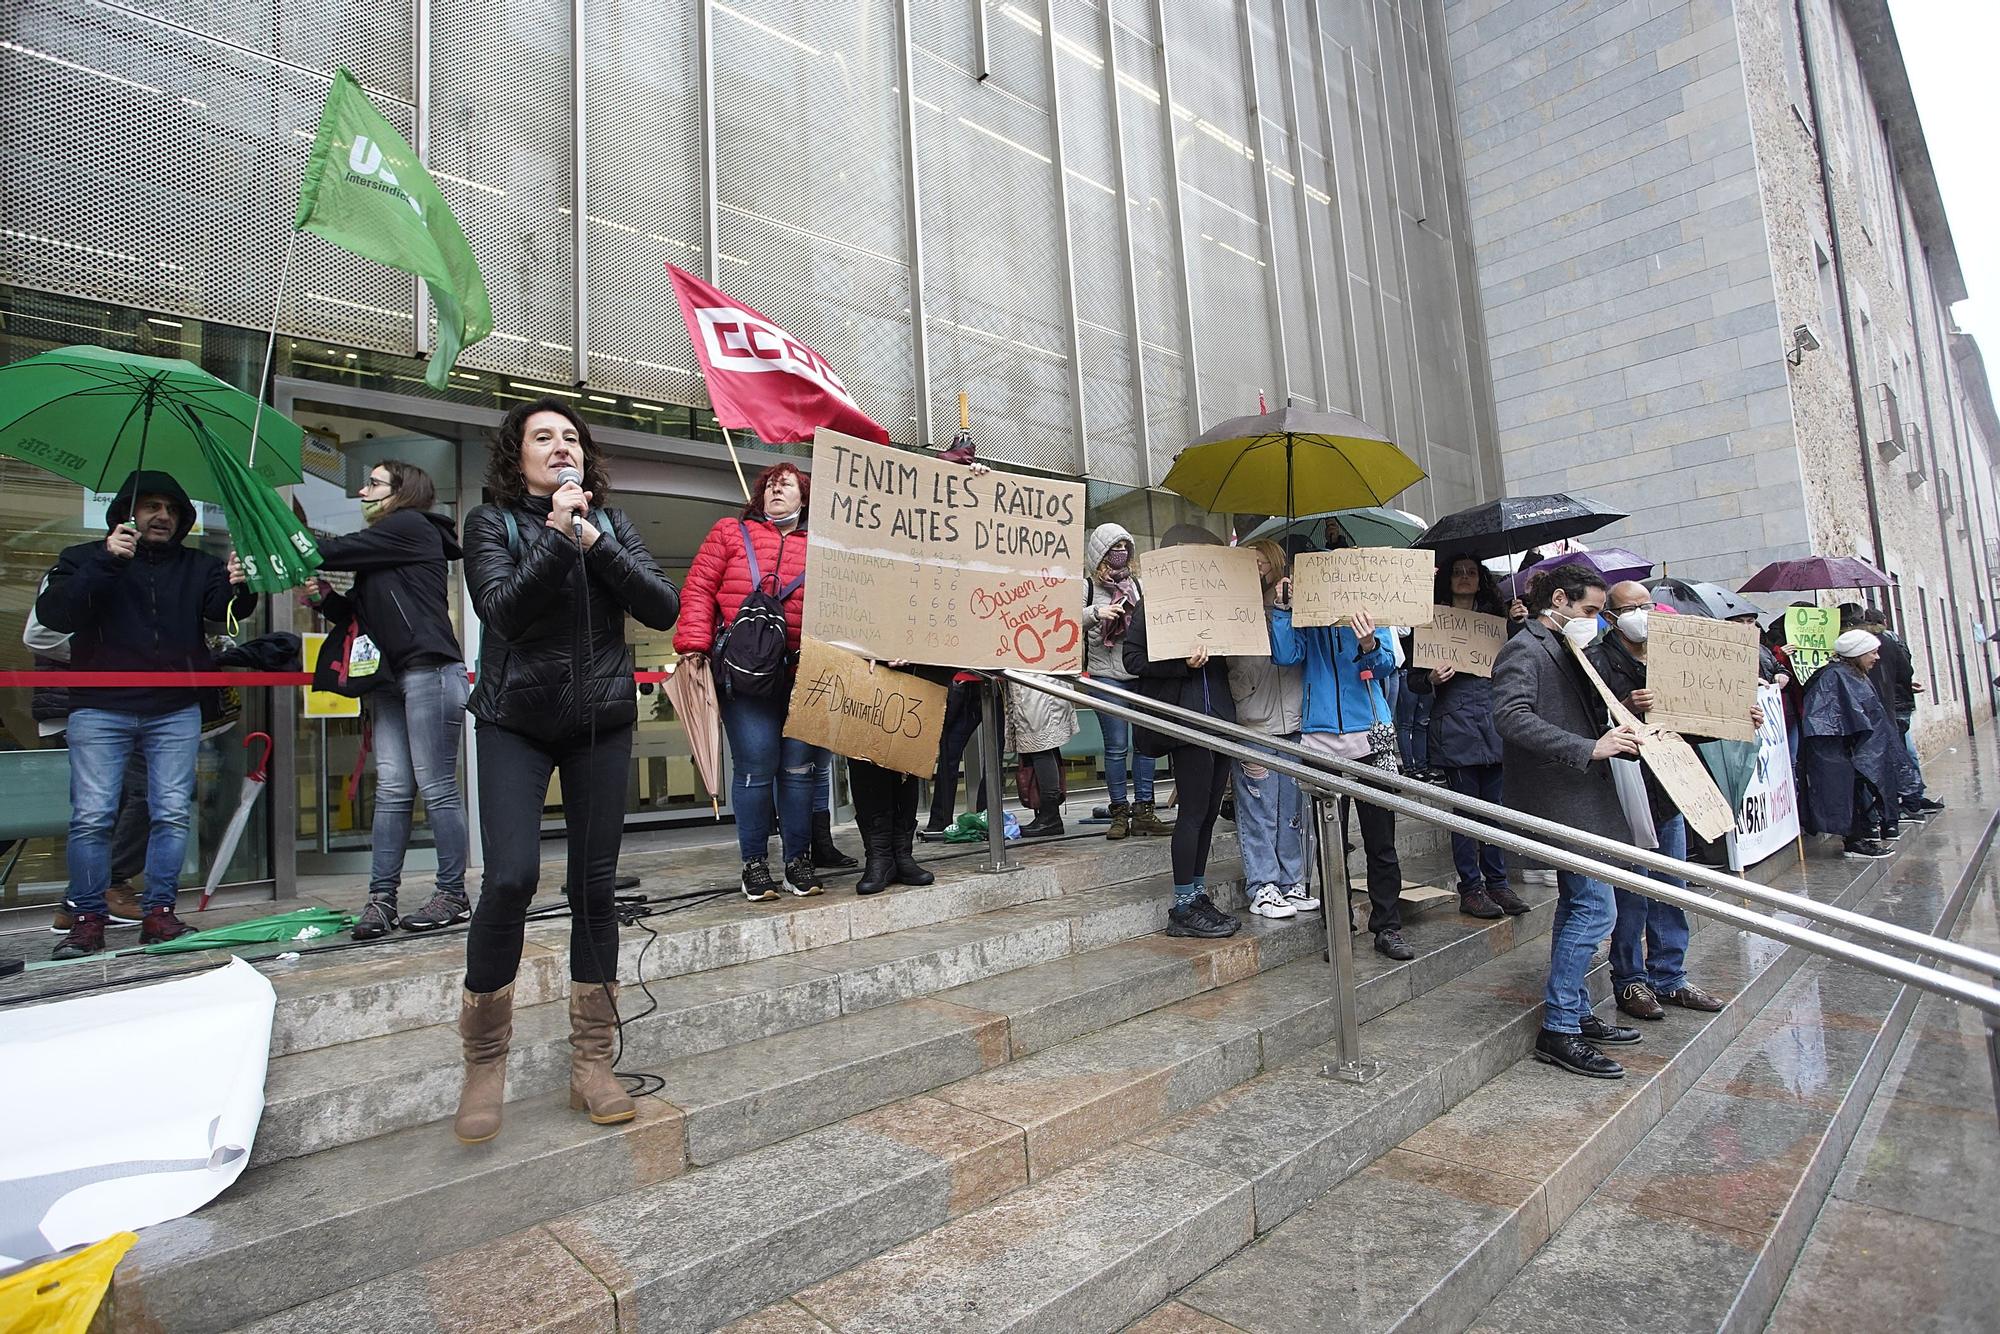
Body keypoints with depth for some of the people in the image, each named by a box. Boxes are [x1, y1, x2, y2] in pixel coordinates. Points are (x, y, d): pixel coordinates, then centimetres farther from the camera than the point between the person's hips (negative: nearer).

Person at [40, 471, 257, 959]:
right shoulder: (85, 559, 7)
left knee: (173, 813, 0)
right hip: (99, 711, -1)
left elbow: (223, 610, -5)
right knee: (91, 817, -3)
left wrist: (238, 589, -28)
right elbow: (53, 615, -9)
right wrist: (105, 563, -20)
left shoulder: (197, 567, 12)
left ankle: (158, 913, 8)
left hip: (176, 712, 2)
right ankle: (87, 920, 7)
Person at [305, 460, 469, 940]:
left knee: (437, 787, -5)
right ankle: (381, 898, 6)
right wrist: (323, 596, 6)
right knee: (391, 788, 5)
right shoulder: (381, 547, 24)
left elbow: (334, 552, -6)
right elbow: (360, 611, 25)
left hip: (429, 671, -9)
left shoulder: (411, 527, -2)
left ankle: (453, 895, 2)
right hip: (390, 679, 9)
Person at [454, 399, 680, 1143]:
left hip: (602, 721, 2)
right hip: (515, 722, -2)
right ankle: (484, 1064, 5)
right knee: (511, 875, -16)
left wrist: (595, 544, -11)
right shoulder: (493, 521, 2)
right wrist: (557, 538, -19)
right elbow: (505, 612, -13)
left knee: (596, 885, 2)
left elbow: (664, 609, -3)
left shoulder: (611, 523, 9)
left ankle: (591, 1063, 14)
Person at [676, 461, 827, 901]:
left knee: (799, 766, 4)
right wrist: (694, 645, -5)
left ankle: (799, 861, 17)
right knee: (756, 764, -5)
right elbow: (699, 590, 7)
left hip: (803, 674, 2)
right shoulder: (730, 532, 14)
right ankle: (754, 864, 11)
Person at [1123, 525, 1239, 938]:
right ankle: (1183, 908, 5)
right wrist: (1183, 664, -21)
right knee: (1194, 811, -5)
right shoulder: (1151, 603, -4)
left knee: (1209, 811, 11)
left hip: (1219, 716, 8)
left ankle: (1198, 896, 21)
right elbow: (1133, 659, -11)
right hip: (1187, 718, -8)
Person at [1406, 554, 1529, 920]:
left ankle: (1497, 883, 19)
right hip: (1455, 727, -4)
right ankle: (1470, 889, 9)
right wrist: (1432, 679, -19)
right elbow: (1414, 681, 3)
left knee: (1496, 806, 8)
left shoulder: (1494, 619, 16)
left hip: (1494, 723, 4)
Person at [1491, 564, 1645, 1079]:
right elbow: (1511, 717, -28)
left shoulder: (1565, 650, 18)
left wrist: (1619, 736, 6)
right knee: (1594, 907, -10)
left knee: (1577, 905, 15)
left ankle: (1576, 1015, 26)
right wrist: (1589, 748, -30)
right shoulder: (1524, 650, -13)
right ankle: (1557, 1030, -3)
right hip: (1558, 799, -11)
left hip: (1579, 798, 11)